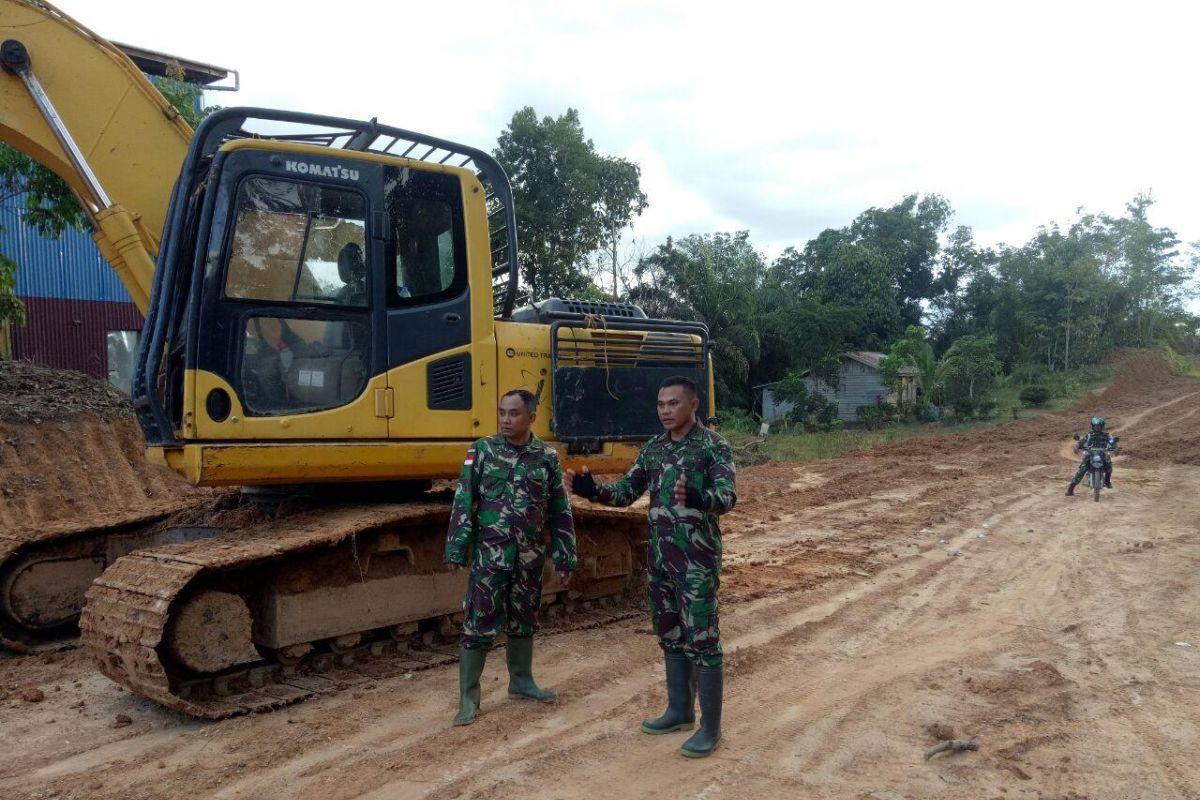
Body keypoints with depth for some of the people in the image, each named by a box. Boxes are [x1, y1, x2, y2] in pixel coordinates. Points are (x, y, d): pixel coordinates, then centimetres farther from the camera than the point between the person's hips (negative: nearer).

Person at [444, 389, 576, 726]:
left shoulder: (548, 457, 1)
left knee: (524, 620, 16)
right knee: (479, 624, -1)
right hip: (490, 554, -2)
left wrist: (565, 557, 4)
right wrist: (456, 549, -9)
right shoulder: (482, 450, -3)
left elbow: (560, 511, 5)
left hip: (530, 556, 3)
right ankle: (468, 698, 8)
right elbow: (463, 502, -4)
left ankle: (521, 680, 34)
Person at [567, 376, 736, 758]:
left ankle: (710, 726, 9)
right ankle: (680, 710, 31)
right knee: (670, 636, 16)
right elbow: (625, 492, 10)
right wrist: (591, 489, -9)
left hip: (697, 558, -7)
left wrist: (697, 498, -44)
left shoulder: (714, 446, -10)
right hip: (660, 557, 7)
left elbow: (728, 495, -22)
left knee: (702, 639, -2)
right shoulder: (653, 448, 9)